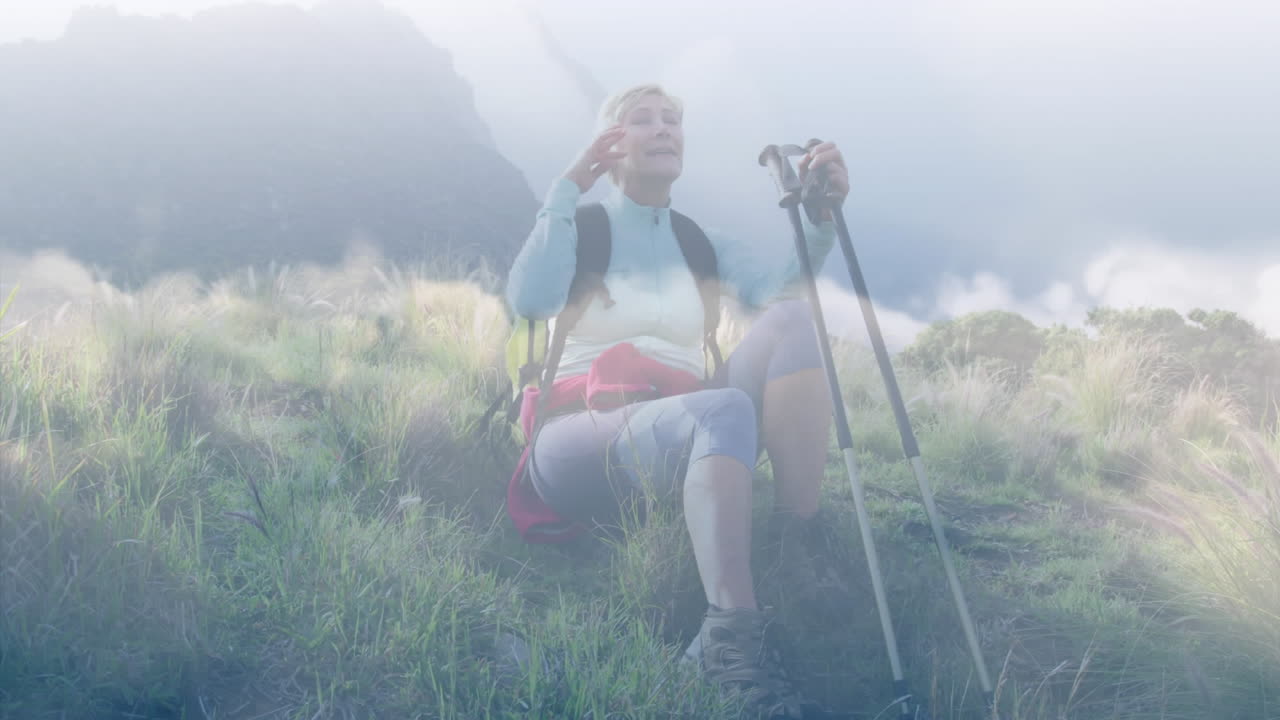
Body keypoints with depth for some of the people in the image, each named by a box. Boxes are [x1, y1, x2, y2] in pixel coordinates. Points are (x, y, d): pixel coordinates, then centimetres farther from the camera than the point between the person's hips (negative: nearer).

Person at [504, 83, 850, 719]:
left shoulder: (696, 243, 19)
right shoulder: (581, 229, 9)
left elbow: (780, 275, -3)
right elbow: (529, 300, -14)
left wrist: (821, 213, -21)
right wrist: (567, 189, -11)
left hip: (684, 439, 4)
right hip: (584, 441, -4)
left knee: (790, 316, -19)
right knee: (725, 411, -36)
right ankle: (731, 635, -48)